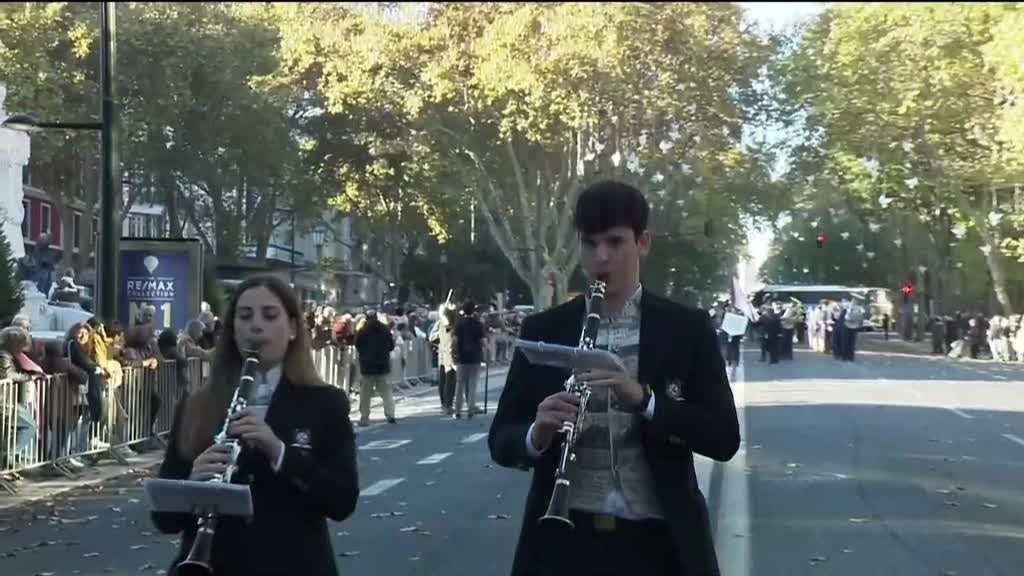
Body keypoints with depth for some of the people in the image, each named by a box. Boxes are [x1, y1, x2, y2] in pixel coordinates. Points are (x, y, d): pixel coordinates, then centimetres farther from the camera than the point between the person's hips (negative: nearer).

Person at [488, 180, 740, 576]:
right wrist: (537, 435, -17)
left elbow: (724, 438, -5)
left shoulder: (688, 329, 1)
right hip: (565, 542, 1)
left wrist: (644, 398, -20)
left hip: (657, 543, -1)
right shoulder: (542, 331, 5)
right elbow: (501, 440, 5)